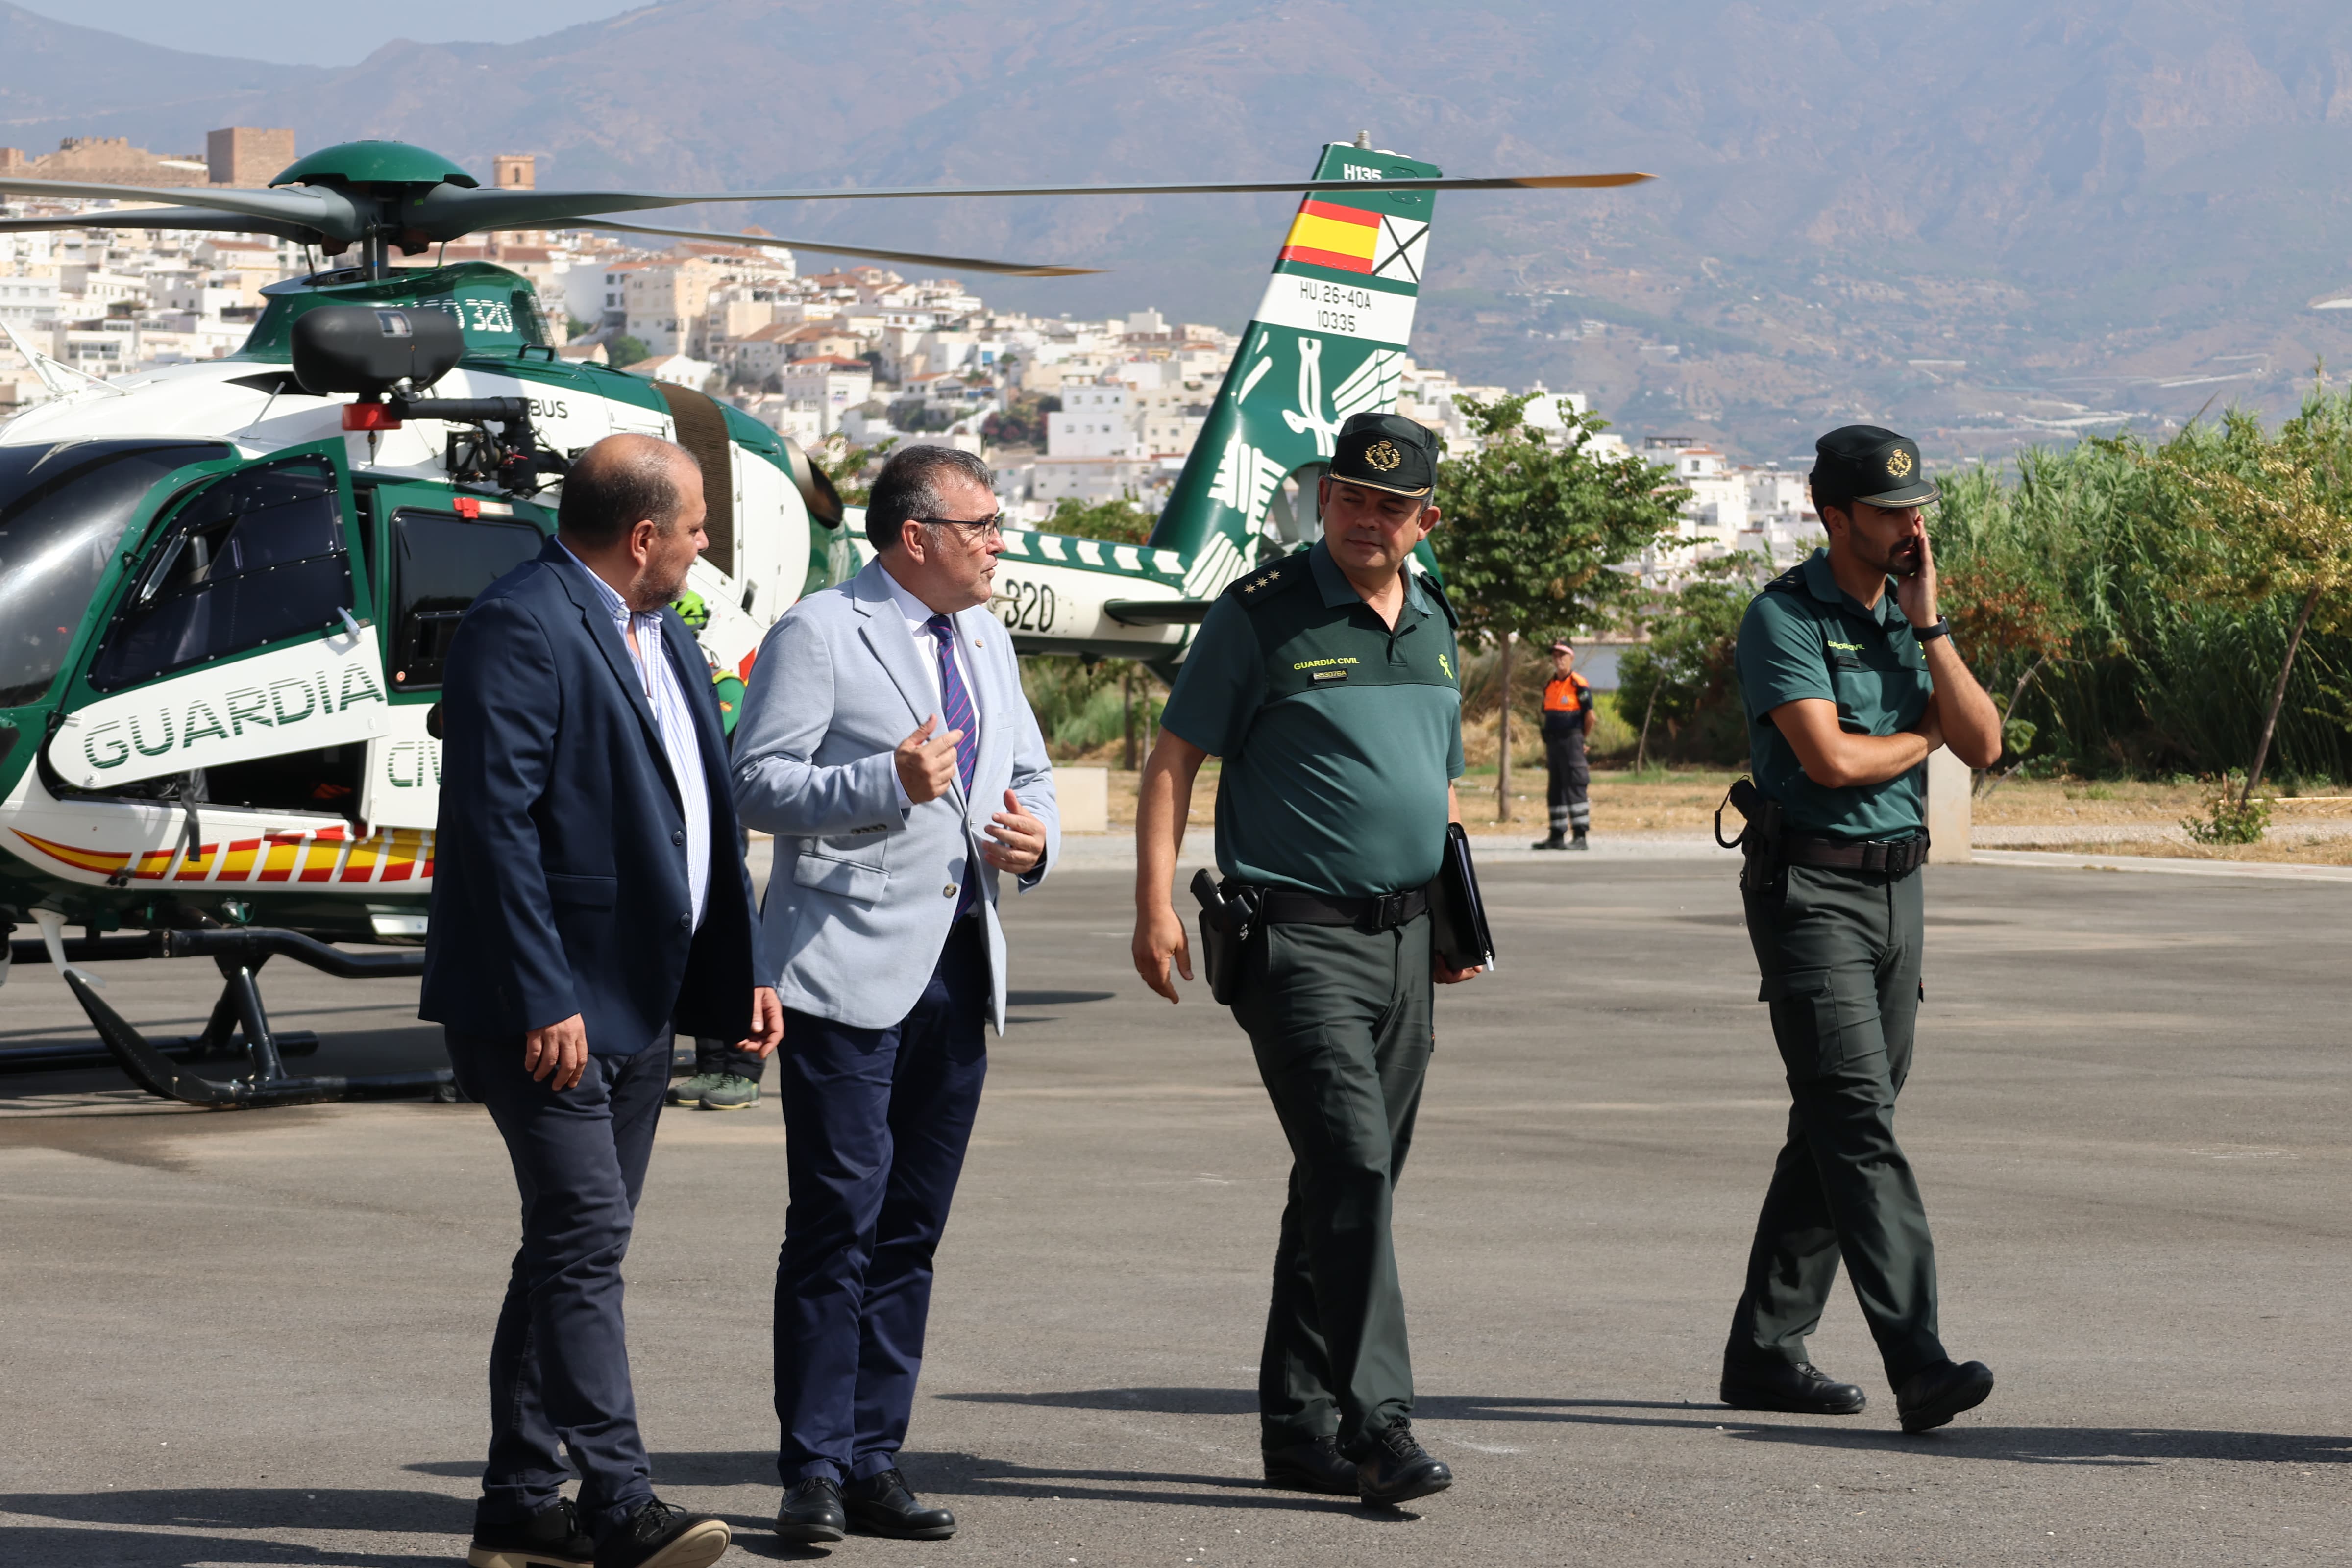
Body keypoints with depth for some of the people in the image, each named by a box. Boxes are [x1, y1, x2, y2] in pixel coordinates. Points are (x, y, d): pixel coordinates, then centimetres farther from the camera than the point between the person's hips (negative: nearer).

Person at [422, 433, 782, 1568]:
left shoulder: (661, 636, 17)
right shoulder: (520, 627, -14)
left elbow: (704, 815, 22)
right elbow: (496, 821, -20)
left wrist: (742, 970, 15)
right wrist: (544, 1000, -23)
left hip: (636, 1005, 10)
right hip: (551, 1005, -9)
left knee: (572, 1250, 11)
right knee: (584, 1242, -12)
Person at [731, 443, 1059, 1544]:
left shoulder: (985, 642, 18)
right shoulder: (818, 634, -5)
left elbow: (1030, 774, 26)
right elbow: (758, 781, -11)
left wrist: (1035, 837, 3)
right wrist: (890, 784, -22)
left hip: (958, 973, 7)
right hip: (849, 972, -7)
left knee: (910, 1232, 8)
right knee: (839, 1223, -8)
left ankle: (872, 1461, 13)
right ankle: (814, 1468, -3)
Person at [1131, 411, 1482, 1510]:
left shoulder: (1435, 625, 15)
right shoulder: (1262, 614, -5)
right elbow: (1173, 760, -5)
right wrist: (1155, 907, -14)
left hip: (1403, 940, 7)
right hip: (1300, 934, -7)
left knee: (1352, 1188, 9)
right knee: (1352, 1169, -17)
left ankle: (1301, 1428, 16)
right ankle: (1376, 1423, -18)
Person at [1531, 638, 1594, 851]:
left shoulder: (1579, 685, -9)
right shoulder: (1549, 686, 14)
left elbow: (1590, 717, -9)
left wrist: (1581, 739, 5)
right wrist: (1546, 749, 14)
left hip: (1571, 743, -8)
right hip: (1553, 743, 8)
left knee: (1574, 788, -9)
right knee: (1556, 790, 11)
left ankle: (1581, 838, -9)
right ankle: (1557, 837, 16)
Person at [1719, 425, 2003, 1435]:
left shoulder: (1913, 619, 12)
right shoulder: (1785, 617, -10)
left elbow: (1982, 744, 1)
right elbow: (1830, 756, -21)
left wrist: (1929, 626, -7)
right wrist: (1921, 739, -3)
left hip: (1896, 886, 8)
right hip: (1809, 888, -8)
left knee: (1837, 1125, 10)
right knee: (1859, 1123, -15)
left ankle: (1765, 1351, 19)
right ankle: (1919, 1367, -23)